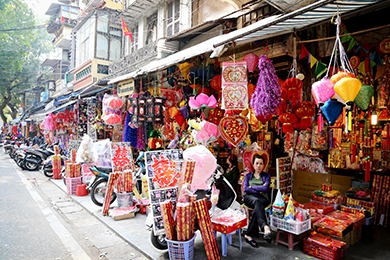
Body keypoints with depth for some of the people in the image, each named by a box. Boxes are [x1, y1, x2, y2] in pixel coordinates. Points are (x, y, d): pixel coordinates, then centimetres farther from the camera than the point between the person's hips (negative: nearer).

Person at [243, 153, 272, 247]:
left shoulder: (266, 176, 19)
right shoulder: (248, 175, 23)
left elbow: (266, 188, -3)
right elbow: (245, 189, 4)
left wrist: (252, 187, 0)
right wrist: (259, 190, -3)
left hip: (263, 198, 0)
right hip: (249, 197, 0)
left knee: (257, 207, -39)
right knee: (257, 202, -40)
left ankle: (249, 235, -44)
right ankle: (266, 228, -62)